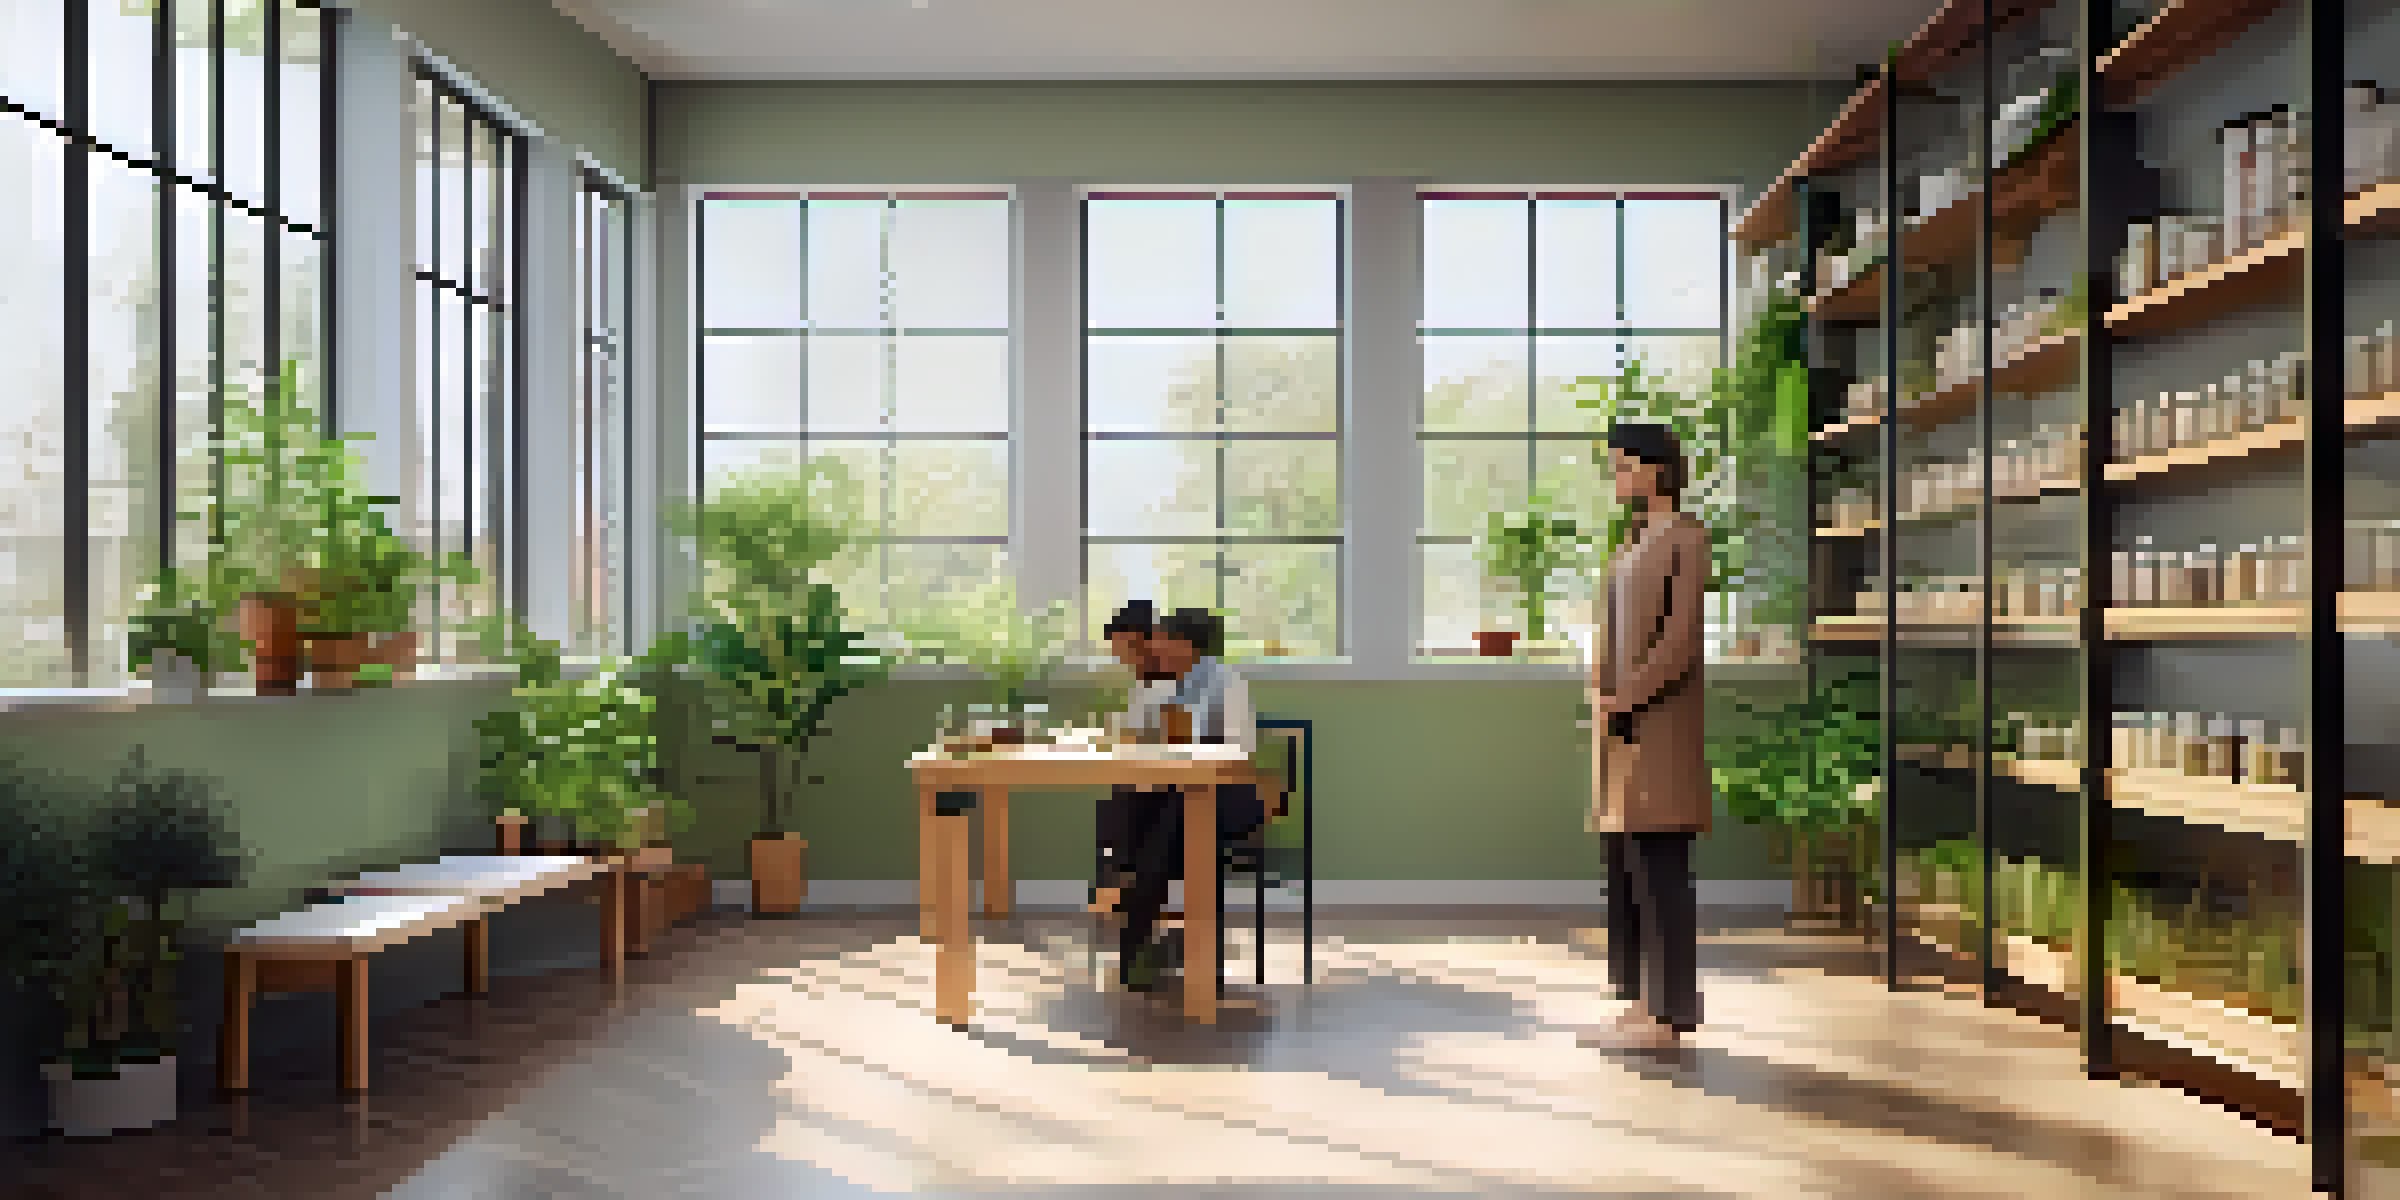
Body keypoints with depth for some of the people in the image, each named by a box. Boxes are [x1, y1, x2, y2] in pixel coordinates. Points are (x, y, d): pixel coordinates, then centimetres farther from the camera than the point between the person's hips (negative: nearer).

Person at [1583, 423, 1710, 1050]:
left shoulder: (1687, 538, -4)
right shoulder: (1632, 545, 20)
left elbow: (1681, 639, -13)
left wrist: (1623, 698, -15)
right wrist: (1599, 697, 6)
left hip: (1659, 727, -8)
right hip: (1620, 731, 8)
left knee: (1661, 871, -7)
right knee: (1625, 869, 8)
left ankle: (1669, 1014, -2)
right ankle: (1639, 1003, 13)